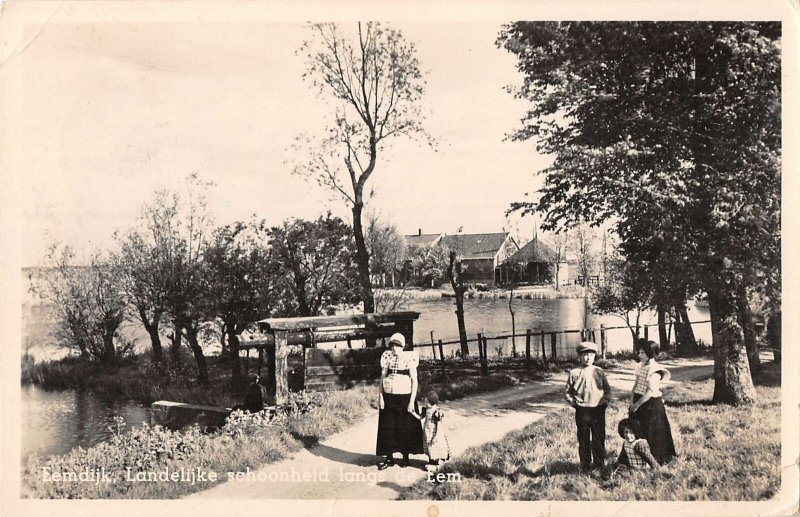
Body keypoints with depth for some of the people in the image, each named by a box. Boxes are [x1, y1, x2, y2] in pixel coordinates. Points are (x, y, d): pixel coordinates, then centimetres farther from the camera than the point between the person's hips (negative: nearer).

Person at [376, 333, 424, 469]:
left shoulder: (409, 359, -6)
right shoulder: (387, 359, 4)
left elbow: (414, 381, -7)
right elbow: (382, 378, 4)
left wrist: (412, 401, -12)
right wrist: (380, 397, -5)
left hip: (404, 397, -3)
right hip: (388, 397, 3)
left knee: (406, 428, 4)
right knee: (387, 428, 4)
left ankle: (405, 456, 19)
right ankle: (389, 458, 13)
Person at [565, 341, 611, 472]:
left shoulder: (599, 371, 4)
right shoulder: (574, 373, -1)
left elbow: (607, 389, 10)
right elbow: (568, 391, 6)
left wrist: (605, 401, -2)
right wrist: (573, 402, -6)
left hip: (598, 410, 1)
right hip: (582, 411, -1)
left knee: (599, 439, 8)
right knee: (583, 440, 6)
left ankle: (599, 464, 21)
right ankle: (585, 466, 16)